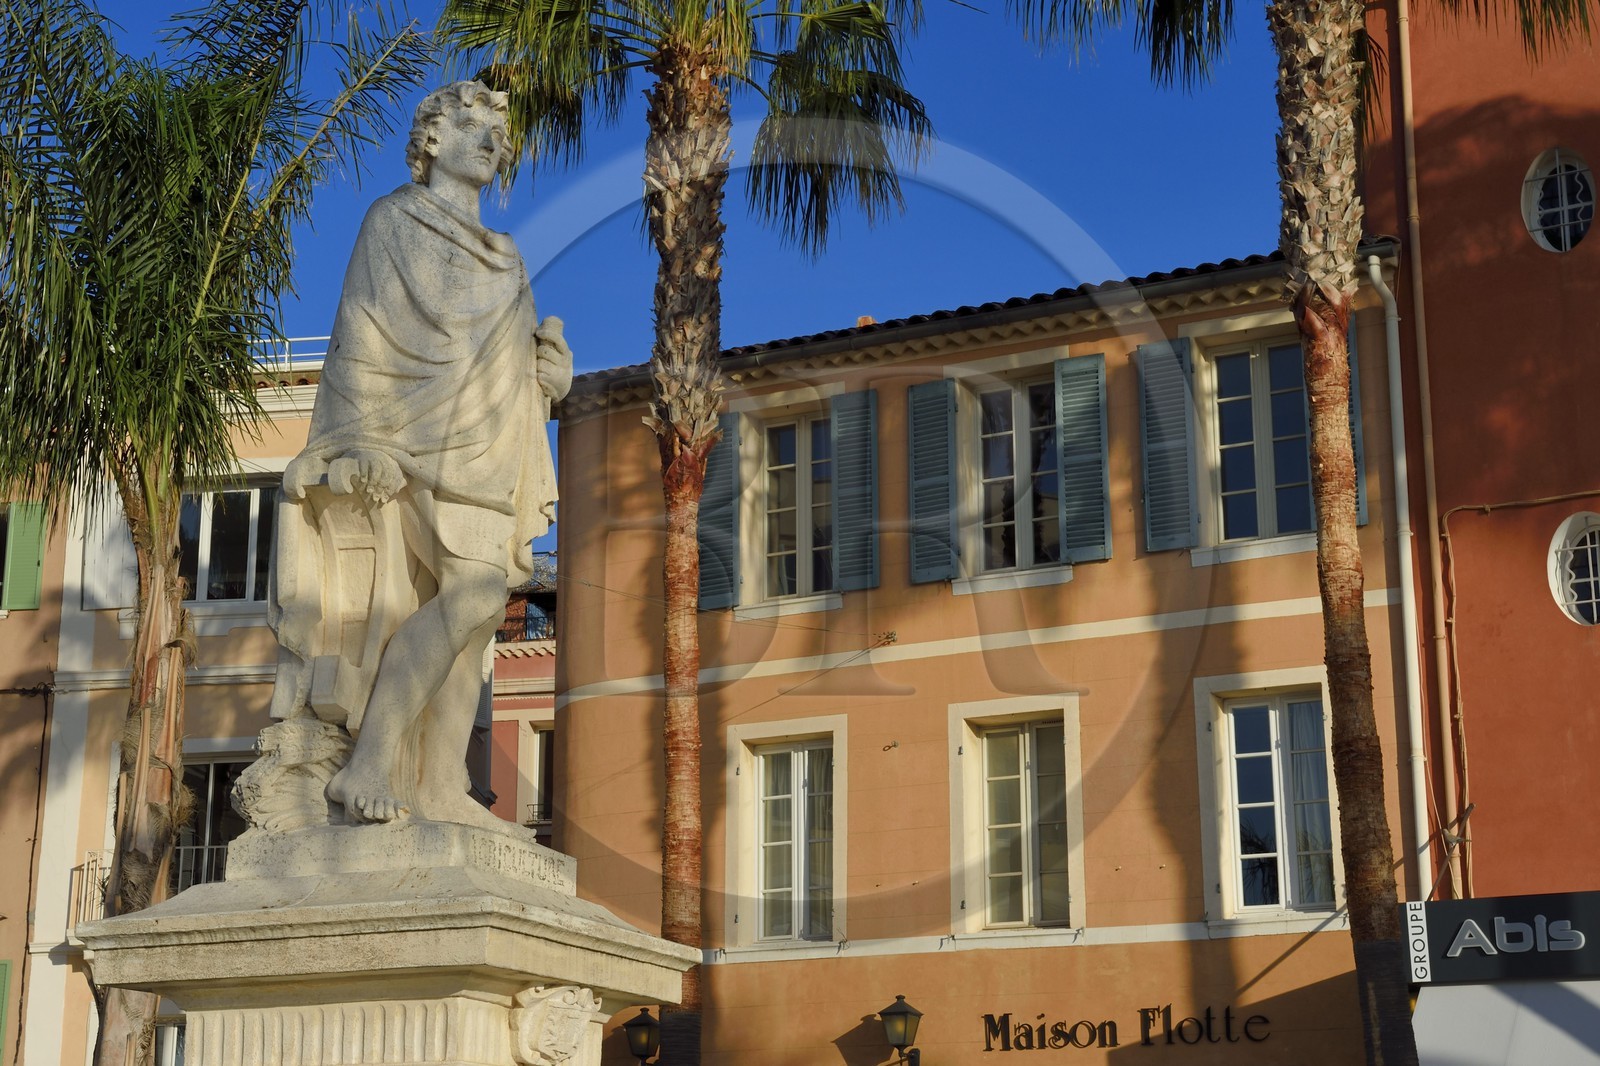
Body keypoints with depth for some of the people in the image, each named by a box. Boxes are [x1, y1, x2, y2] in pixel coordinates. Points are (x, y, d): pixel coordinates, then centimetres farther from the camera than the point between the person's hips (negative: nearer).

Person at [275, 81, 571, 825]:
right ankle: (367, 764, -28)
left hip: (491, 452, 8)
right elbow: (363, 336, -6)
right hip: (432, 441, -7)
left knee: (477, 609, -4)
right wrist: (360, 447, -17)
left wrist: (548, 367, 0)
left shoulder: (502, 256, 24)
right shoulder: (395, 220, 5)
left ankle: (439, 789, -7)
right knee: (474, 592, -26)